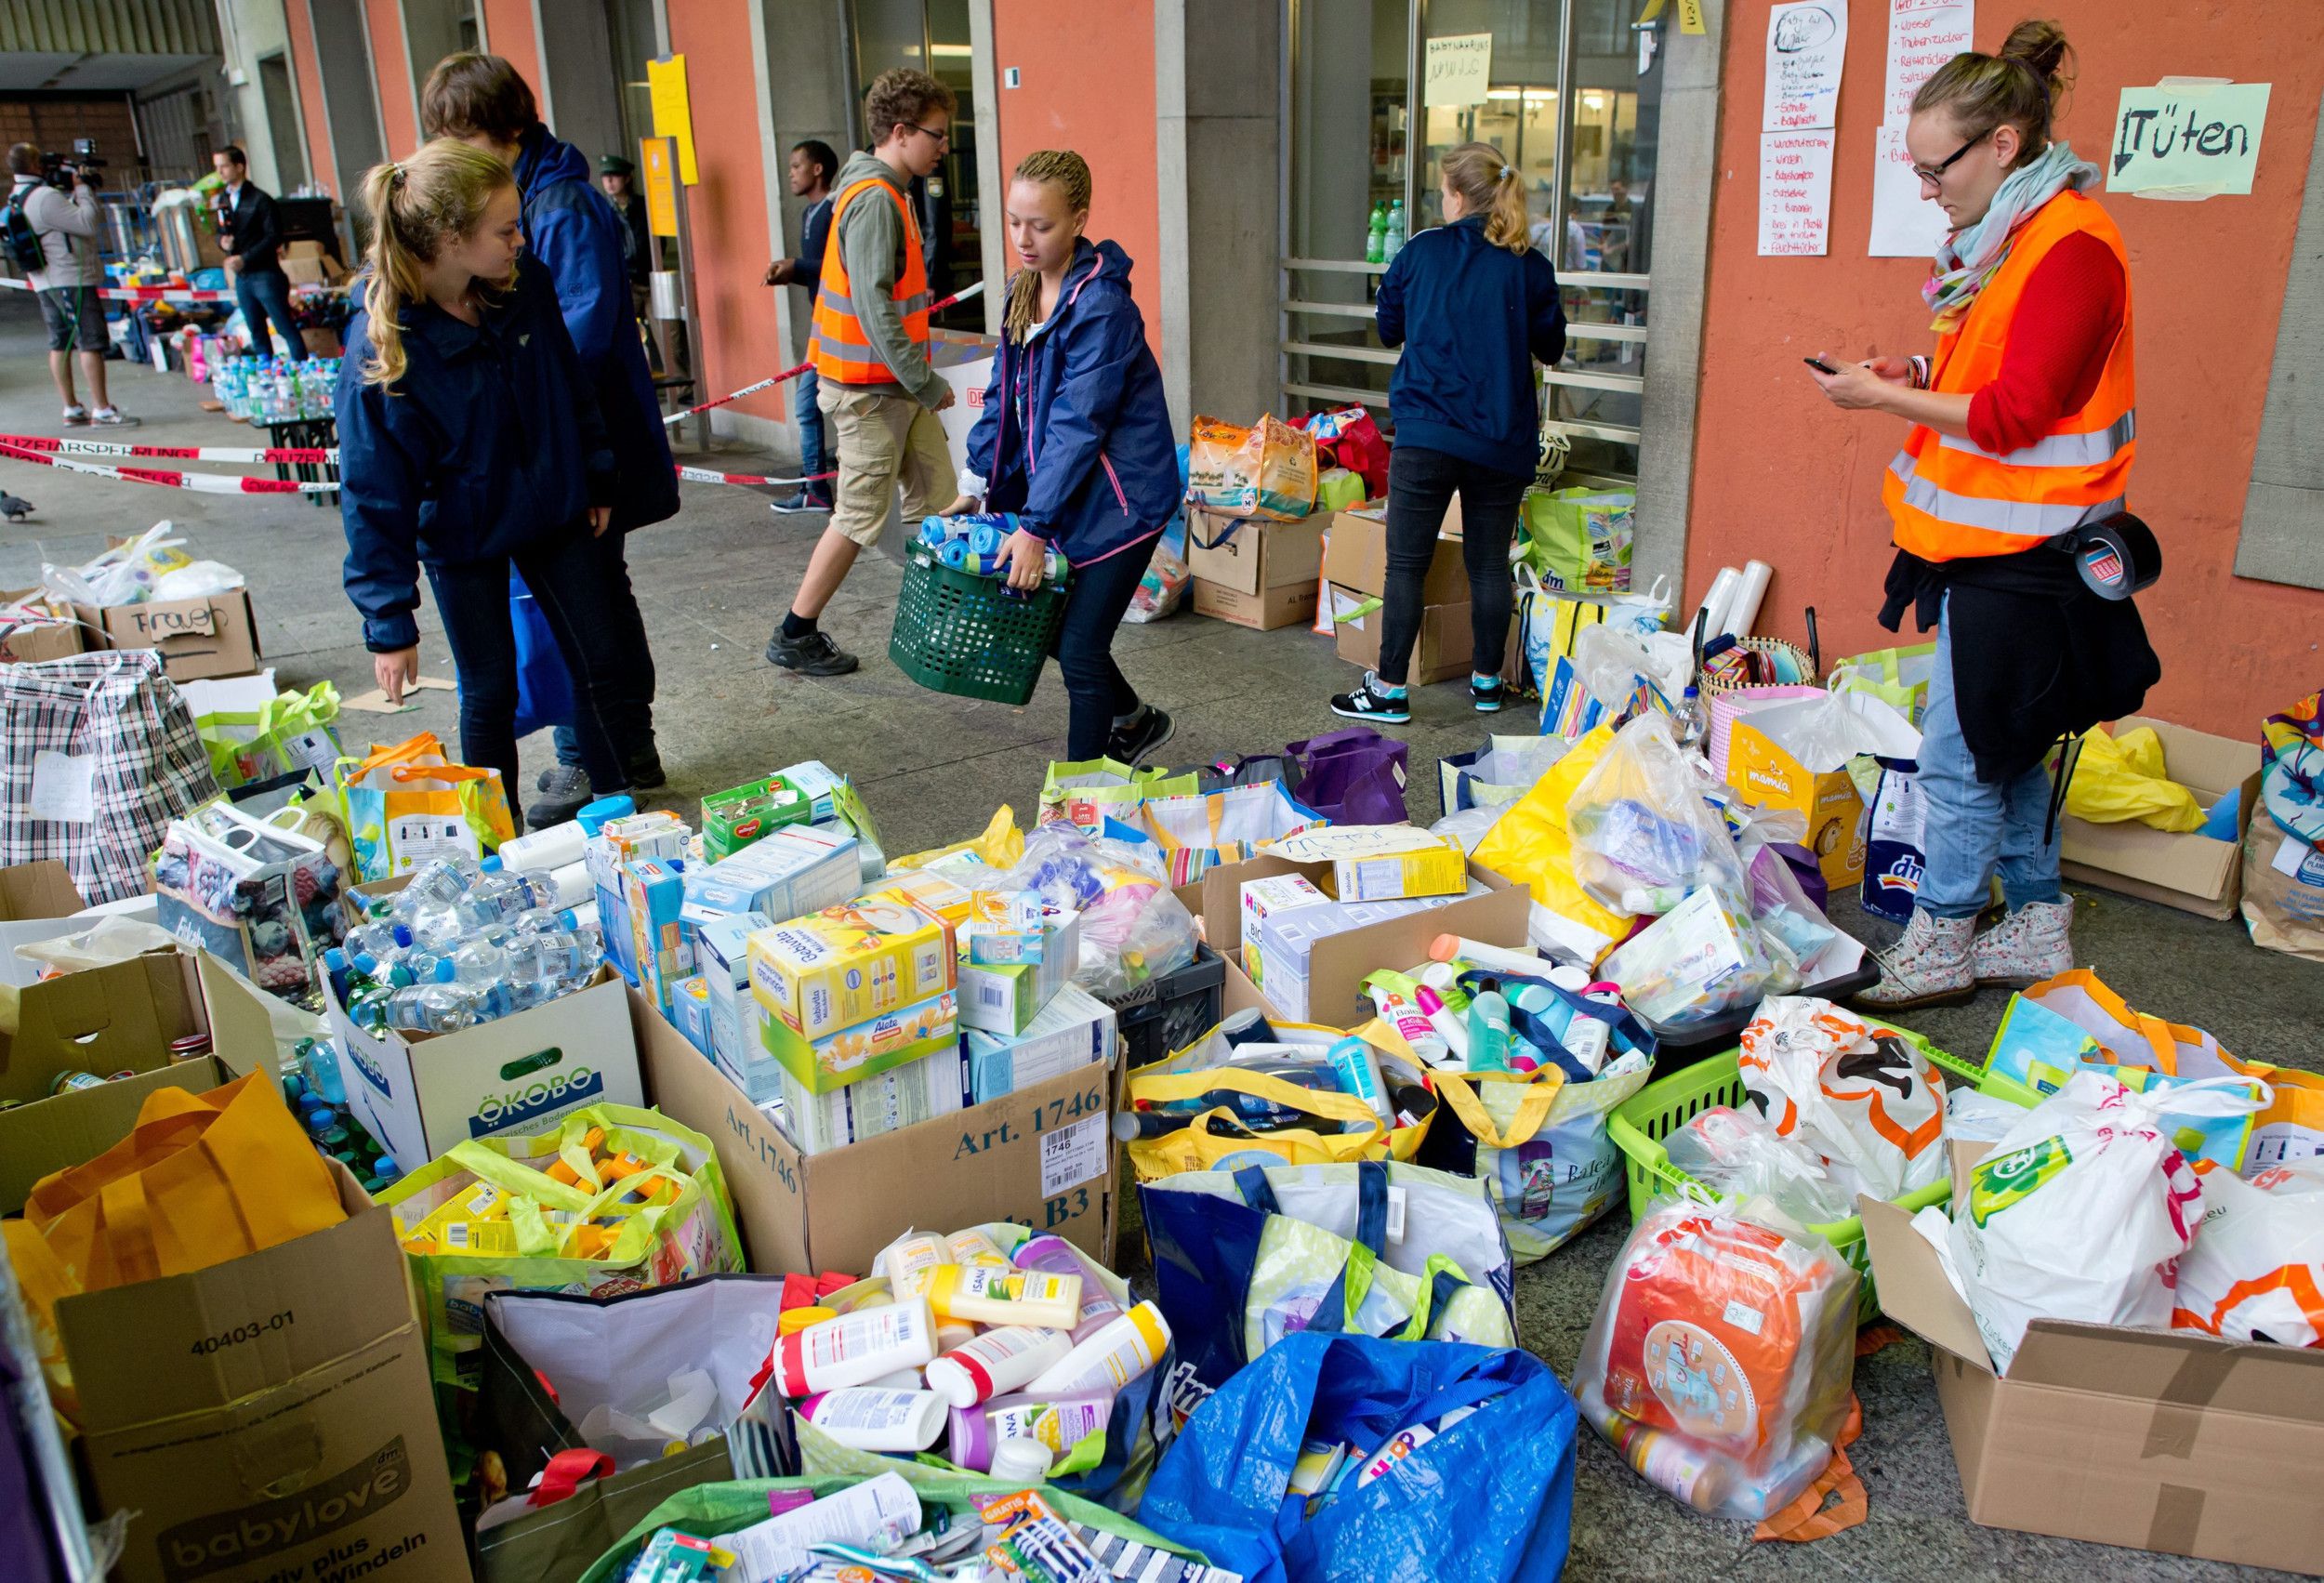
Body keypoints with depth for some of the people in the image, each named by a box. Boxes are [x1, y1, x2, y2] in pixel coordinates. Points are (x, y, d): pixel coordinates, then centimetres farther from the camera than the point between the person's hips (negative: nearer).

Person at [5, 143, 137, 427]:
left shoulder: (17, 198, 12)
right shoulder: (45, 197, -18)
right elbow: (88, 223, -20)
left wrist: (75, 192, 8)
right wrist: (83, 189, -9)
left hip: (45, 281, 10)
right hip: (71, 279, -10)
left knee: (60, 343, 11)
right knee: (91, 341, -9)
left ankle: (72, 408, 14)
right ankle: (102, 411, -11)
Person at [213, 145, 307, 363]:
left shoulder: (260, 199, -8)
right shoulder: (223, 200, 12)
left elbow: (273, 237, -13)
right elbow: (223, 234, 19)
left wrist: (245, 259, -18)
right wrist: (222, 242, -5)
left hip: (265, 274, -7)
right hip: (241, 277, 7)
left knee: (286, 328, -6)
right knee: (256, 332, 10)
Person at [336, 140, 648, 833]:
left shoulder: (526, 286, -14)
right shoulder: (380, 347, -26)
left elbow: (573, 389, 4)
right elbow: (374, 493, -21)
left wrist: (598, 481, 11)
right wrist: (389, 624, -19)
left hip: (552, 509, 4)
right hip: (461, 536, -4)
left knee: (604, 663, 8)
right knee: (490, 692, 6)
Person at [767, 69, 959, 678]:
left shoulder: (888, 193, 13)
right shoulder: (875, 200, -18)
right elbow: (874, 308, -25)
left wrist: (921, 379, 16)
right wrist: (927, 384, -21)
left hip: (897, 383, 10)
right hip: (869, 388, -10)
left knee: (935, 499, 12)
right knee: (860, 517, -1)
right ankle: (794, 638, 10)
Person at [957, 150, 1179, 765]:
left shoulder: (1100, 305, -21)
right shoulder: (1024, 290, 5)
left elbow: (1077, 424, -24)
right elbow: (1003, 396, 12)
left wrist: (1036, 527, -24)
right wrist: (978, 483, 6)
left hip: (1119, 497, -8)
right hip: (1062, 494, 9)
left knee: (1079, 650, -5)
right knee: (1051, 627, 16)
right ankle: (1134, 721, 41)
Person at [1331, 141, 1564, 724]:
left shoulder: (1420, 253, -1)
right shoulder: (1530, 267, 0)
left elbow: (1388, 330, 12)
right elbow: (1551, 347, 12)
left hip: (1427, 435, -2)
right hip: (1502, 441, 2)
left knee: (1406, 564, 4)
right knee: (1489, 565, 13)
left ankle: (1390, 690, 6)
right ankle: (1487, 681, 24)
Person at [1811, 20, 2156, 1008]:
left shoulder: (2070, 246, -17)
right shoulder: (2003, 237, 14)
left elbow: (2017, 414, -21)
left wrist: (1888, 401, -15)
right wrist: (1919, 374, 8)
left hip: (2020, 555, -10)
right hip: (1985, 543, 10)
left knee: (1959, 758, -3)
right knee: (2004, 748, 16)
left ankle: (1940, 947, 10)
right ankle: (2038, 927, 27)